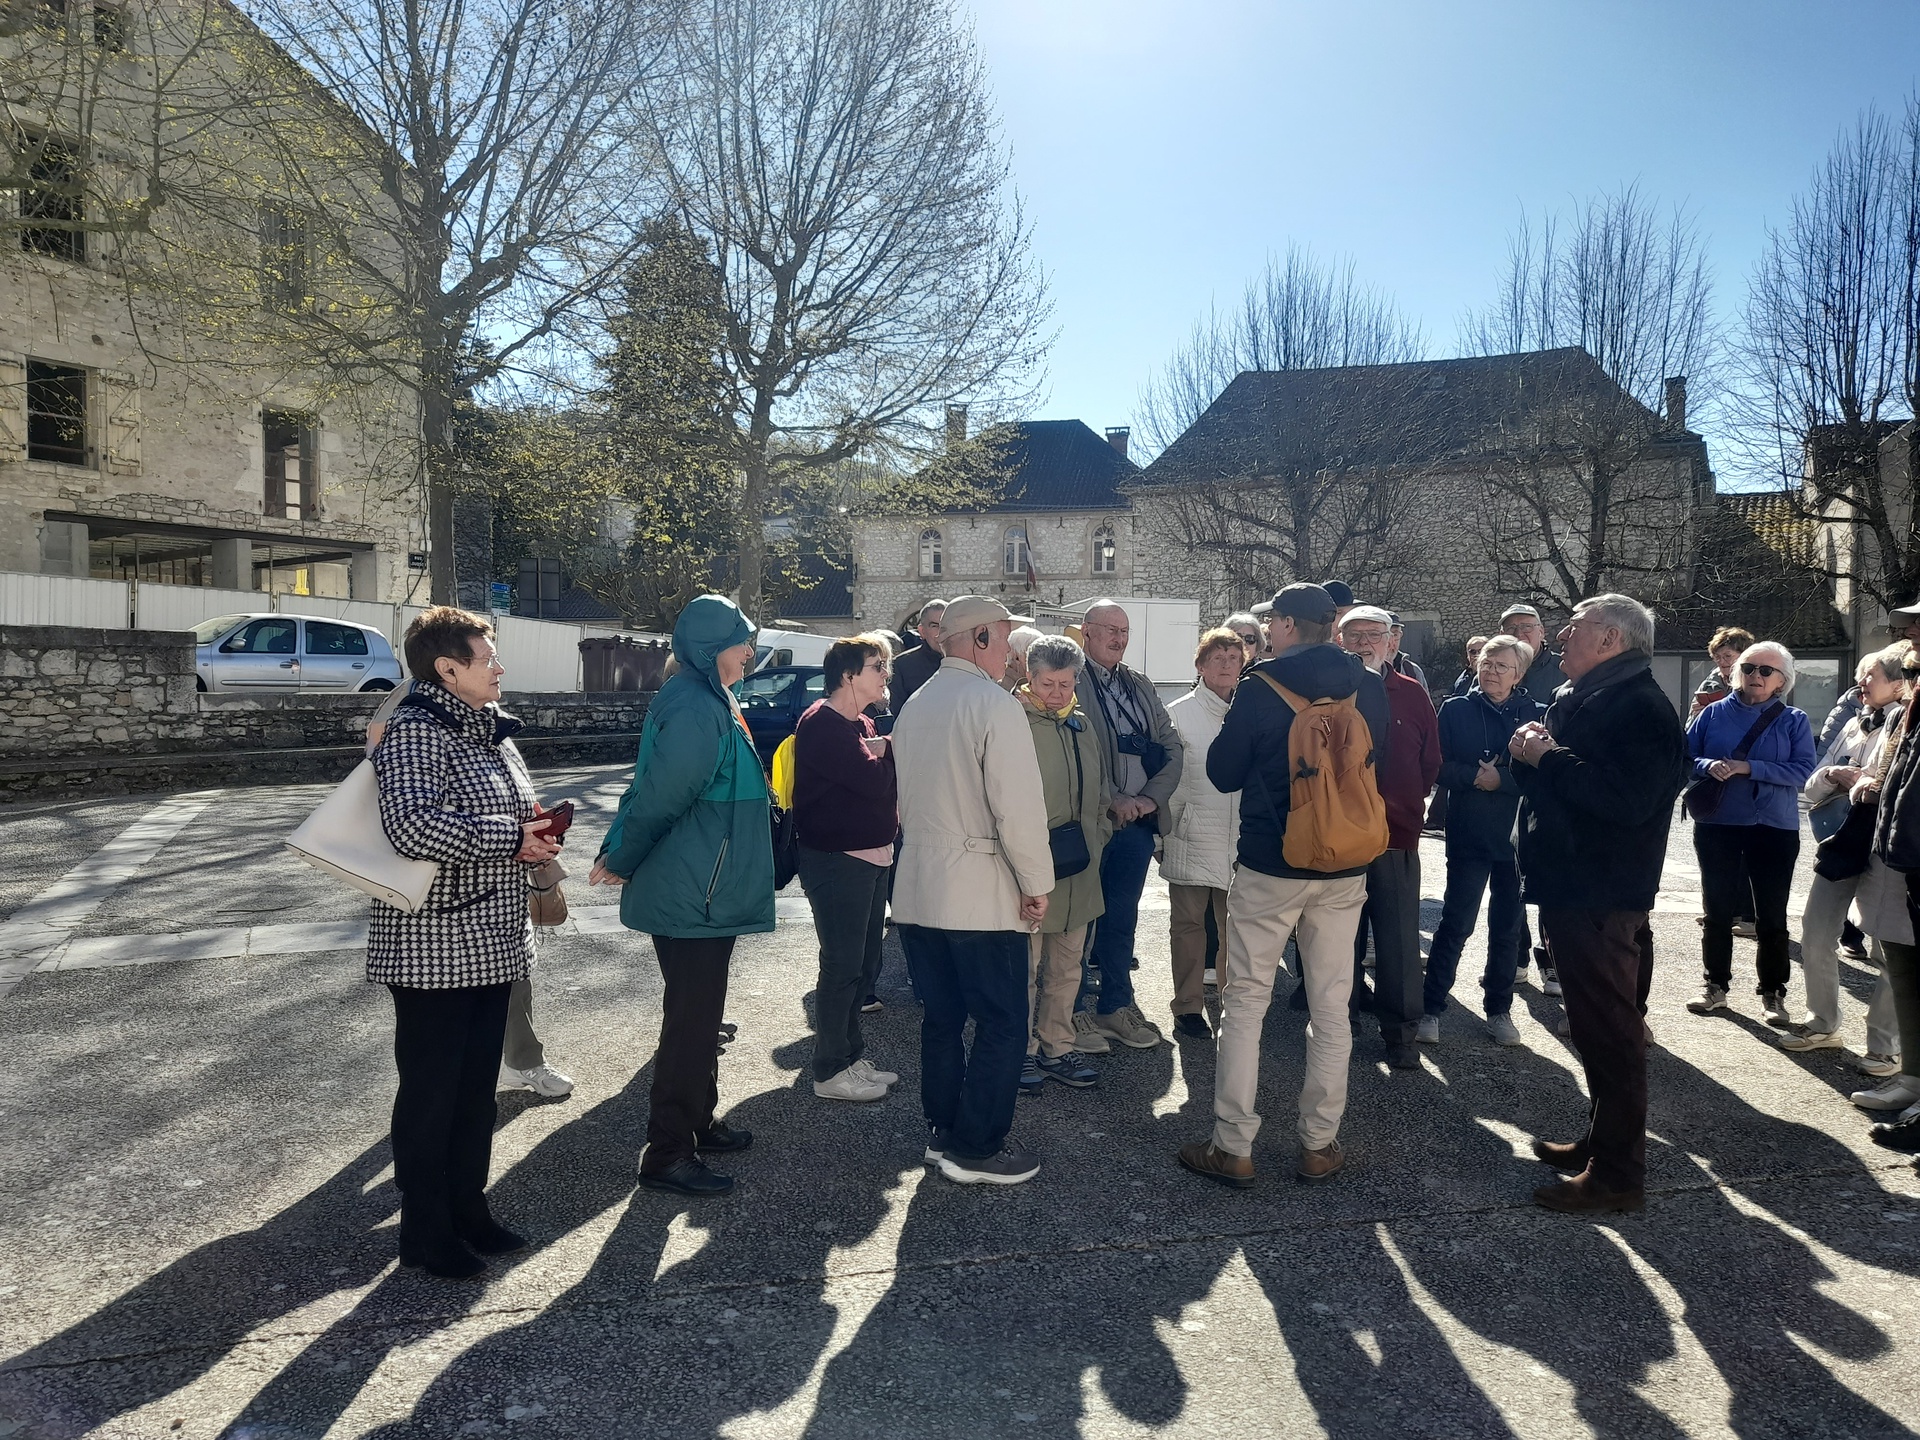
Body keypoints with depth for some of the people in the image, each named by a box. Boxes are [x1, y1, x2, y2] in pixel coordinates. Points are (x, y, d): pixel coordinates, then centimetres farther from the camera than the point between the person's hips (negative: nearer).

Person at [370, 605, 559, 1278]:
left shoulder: (488, 729, 12)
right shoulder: (415, 730, -16)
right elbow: (411, 823, -33)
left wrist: (535, 832, 3)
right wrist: (510, 840, -23)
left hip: (488, 944, 9)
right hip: (433, 949, -9)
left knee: (477, 1085, 18)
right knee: (430, 1091, 5)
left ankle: (468, 1209, 33)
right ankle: (425, 1233, 20)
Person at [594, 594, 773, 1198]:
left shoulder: (707, 702, 13)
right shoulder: (695, 709, -21)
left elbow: (649, 789, 17)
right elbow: (659, 798, -21)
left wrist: (618, 856, 15)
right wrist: (620, 861, -8)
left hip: (707, 894, 10)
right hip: (693, 897, -10)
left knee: (699, 1012, 20)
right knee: (690, 1018, -2)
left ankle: (698, 1122, 34)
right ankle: (667, 1154, 9)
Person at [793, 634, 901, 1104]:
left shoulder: (862, 725, 17)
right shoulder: (822, 724, -16)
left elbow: (884, 779, 12)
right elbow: (873, 780, -24)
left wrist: (888, 749, -7)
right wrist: (889, 747, -6)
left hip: (871, 857, 10)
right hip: (837, 860, -10)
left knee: (863, 965, 16)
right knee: (841, 967, -2)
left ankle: (853, 1056, 28)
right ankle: (831, 1070, 10)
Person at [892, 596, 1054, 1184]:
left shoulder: (915, 705, 11)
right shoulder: (993, 704, -14)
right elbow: (1019, 805, -19)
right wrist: (1037, 883, -9)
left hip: (917, 890, 8)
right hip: (980, 893, -8)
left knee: (942, 1016, 16)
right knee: (1001, 1024, 3)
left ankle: (943, 1131, 26)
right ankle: (976, 1148, 8)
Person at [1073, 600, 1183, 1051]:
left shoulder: (1140, 685, 14)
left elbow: (1172, 748, 11)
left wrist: (1150, 798, -4)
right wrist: (1111, 800, -18)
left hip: (1136, 822, 6)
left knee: (1121, 917, 14)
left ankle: (1117, 1005, 26)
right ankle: (1074, 1010, 16)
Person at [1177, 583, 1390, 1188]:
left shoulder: (1261, 687, -12)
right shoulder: (1369, 688, 0)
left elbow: (1223, 773, -4)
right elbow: (1378, 766, 13)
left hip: (1269, 866, -3)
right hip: (1344, 869, 4)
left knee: (1245, 1003, 5)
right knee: (1331, 1007, 11)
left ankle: (1232, 1147, 9)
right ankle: (1319, 1144, 18)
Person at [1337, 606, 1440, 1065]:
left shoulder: (1412, 694, 6)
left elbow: (1430, 762, 11)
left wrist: (1407, 805, 8)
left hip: (1397, 836, 1)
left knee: (1400, 940, 4)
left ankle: (1400, 1032, 15)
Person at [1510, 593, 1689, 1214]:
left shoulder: (1640, 707, -16)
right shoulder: (1580, 698, 17)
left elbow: (1627, 797, -30)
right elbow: (1549, 780, 21)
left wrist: (1548, 755, -20)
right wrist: (1529, 751, -1)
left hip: (1603, 899, -10)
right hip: (1571, 887, 10)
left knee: (1610, 1030, -3)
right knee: (1596, 1024, 18)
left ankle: (1617, 1174, 6)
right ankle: (1602, 1141, 31)